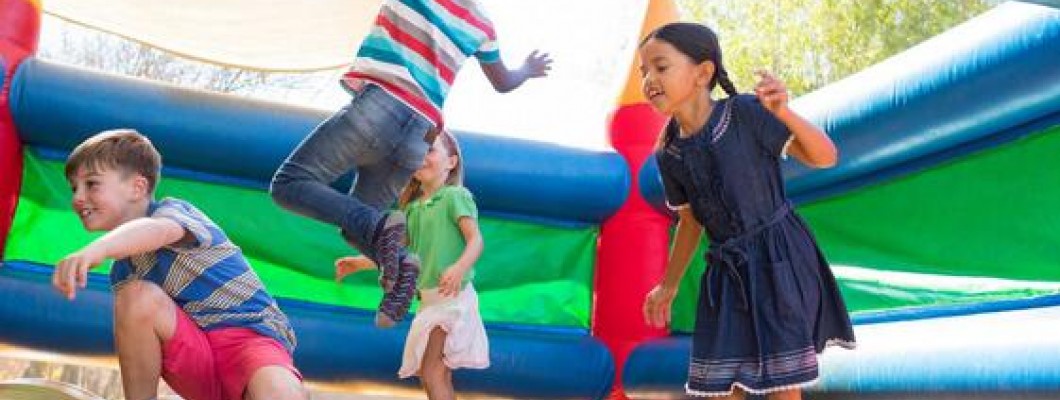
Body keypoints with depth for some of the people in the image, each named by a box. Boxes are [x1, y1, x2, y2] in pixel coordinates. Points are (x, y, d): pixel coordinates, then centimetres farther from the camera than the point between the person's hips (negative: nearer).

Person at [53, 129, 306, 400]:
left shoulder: (173, 210, -6)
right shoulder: (122, 271, 15)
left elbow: (161, 230, -34)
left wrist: (98, 248, -53)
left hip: (251, 335, -6)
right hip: (194, 355, 6)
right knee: (136, 294, -21)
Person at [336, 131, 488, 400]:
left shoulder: (455, 196, -6)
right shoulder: (412, 207, 15)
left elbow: (476, 240, -18)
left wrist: (459, 269, -36)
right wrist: (360, 263, 19)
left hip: (452, 296, -8)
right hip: (428, 297, 8)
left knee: (431, 373, -16)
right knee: (439, 377, 9)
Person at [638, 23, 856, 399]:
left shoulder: (745, 113, -16)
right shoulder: (668, 155, 0)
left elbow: (825, 157, -16)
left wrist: (783, 113, -33)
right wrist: (668, 286, 19)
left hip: (779, 255, -5)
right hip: (727, 269, 5)